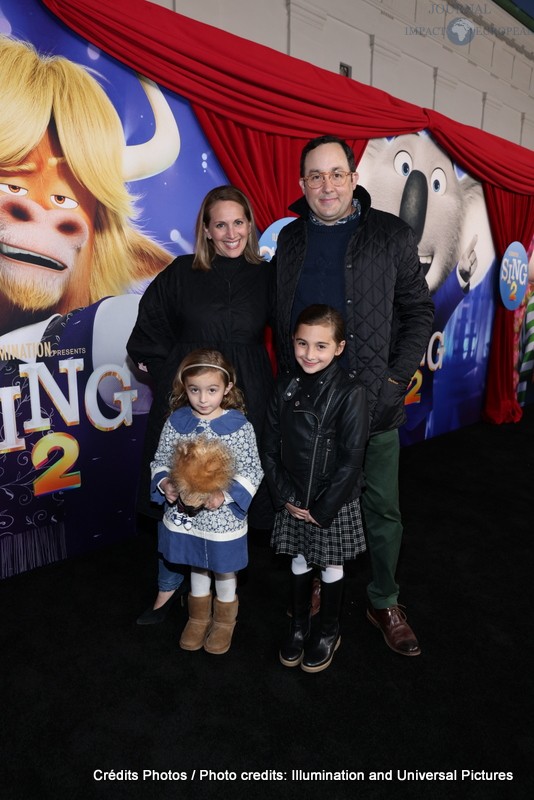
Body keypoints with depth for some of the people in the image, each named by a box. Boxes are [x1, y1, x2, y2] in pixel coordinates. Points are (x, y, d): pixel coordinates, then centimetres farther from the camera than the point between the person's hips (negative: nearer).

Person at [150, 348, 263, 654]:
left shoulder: (239, 426, -16)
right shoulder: (176, 422, -7)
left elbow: (252, 472, -13)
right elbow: (161, 460, 2)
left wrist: (225, 495, -26)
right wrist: (165, 484, -18)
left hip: (223, 517, -3)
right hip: (185, 514, 3)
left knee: (224, 572, 19)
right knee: (197, 568, 25)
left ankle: (224, 621, 45)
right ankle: (199, 617, 49)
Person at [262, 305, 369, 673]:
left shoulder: (350, 391, -16)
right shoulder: (286, 386, -3)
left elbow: (351, 459, -16)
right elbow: (270, 448, 0)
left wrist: (324, 508, -15)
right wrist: (284, 496, -6)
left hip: (334, 501, -3)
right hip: (293, 499, 3)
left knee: (331, 566, 15)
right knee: (300, 562, 19)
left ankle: (329, 632, 38)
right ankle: (299, 626, 41)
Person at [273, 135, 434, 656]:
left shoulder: (390, 235, 0)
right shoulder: (290, 240, 9)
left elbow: (419, 311, 1)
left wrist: (397, 379, -8)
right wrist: (287, 377, 4)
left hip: (372, 399, -2)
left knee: (381, 509, 8)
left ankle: (384, 602, 29)